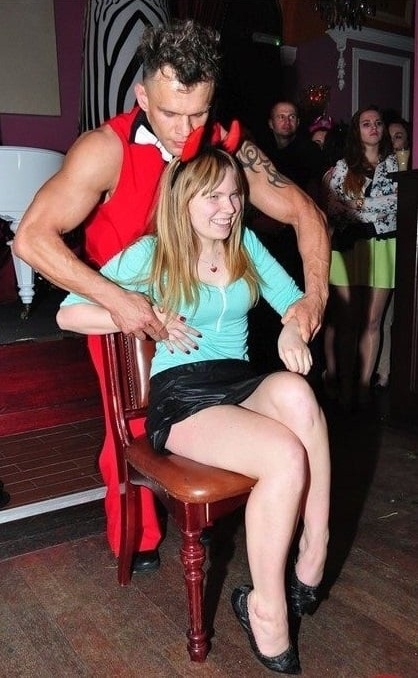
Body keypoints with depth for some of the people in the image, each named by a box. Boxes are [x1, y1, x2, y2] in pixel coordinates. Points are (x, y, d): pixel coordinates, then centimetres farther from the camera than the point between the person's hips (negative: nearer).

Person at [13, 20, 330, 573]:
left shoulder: (230, 150, -17)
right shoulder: (106, 149, -27)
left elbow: (304, 212, -13)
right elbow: (32, 237, -33)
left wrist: (315, 294, -28)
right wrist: (115, 299, -42)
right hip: (119, 306, -3)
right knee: (132, 424, 2)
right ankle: (134, 539, 25)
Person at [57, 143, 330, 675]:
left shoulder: (246, 243, 12)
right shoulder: (150, 254, 0)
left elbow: (293, 299, 13)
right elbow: (68, 313, 0)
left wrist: (293, 327, -11)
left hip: (243, 385, 4)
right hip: (180, 396, -4)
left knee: (294, 393, -34)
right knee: (286, 455, -31)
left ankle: (313, 557, -17)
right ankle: (266, 609, -10)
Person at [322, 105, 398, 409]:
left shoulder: (394, 164, 12)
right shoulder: (343, 166, 11)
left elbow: (397, 203, 0)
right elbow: (331, 207, 3)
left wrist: (356, 205, -5)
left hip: (382, 247, 1)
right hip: (349, 246, -1)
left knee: (372, 322, 2)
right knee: (347, 322, -3)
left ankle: (364, 386, 8)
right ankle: (345, 387, 2)